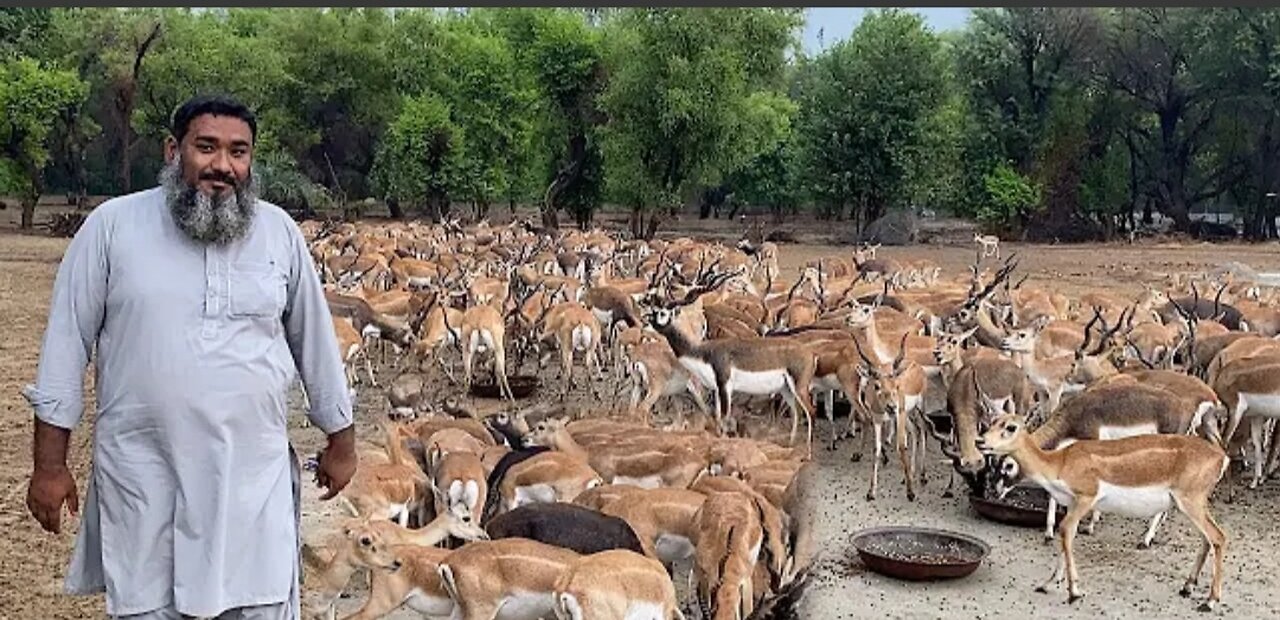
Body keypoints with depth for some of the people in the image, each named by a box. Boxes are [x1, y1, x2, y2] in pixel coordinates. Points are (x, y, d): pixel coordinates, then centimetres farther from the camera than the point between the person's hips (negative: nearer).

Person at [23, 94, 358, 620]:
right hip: (143, 478, 0)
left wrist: (341, 440, 15)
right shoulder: (111, 225, -2)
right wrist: (50, 464, 0)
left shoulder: (280, 231, 3)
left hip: (255, 478, 1)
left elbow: (315, 340, 11)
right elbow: (67, 343, 1)